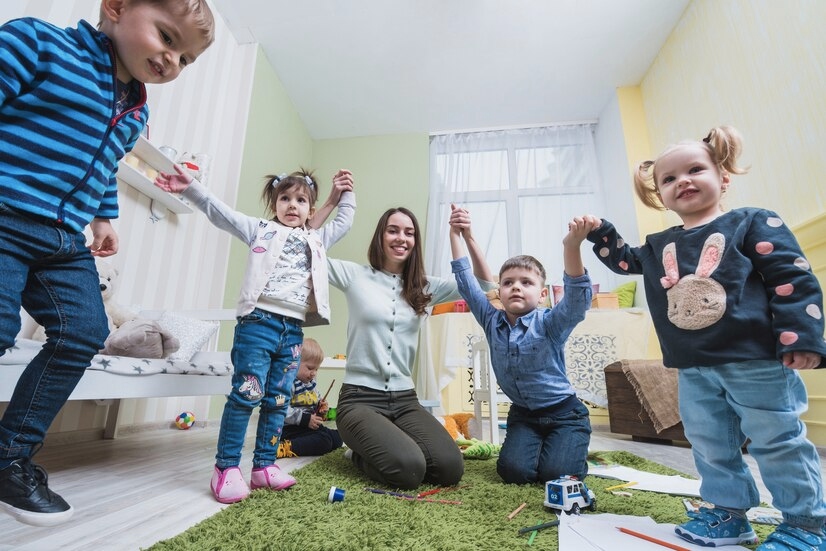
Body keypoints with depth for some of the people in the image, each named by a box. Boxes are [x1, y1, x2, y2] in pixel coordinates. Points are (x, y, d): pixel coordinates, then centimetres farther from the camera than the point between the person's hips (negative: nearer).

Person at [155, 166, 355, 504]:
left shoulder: (316, 241, 20)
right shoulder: (261, 230, 9)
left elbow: (344, 222, 30)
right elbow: (219, 212, 3)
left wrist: (344, 194, 26)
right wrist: (190, 187, -7)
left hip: (293, 330, 4)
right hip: (258, 323, -4)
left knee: (278, 401, 9)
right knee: (246, 395, -5)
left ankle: (264, 466, 21)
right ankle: (227, 468, 9)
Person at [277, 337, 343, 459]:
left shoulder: (310, 383, 13)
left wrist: (321, 406, 4)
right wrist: (305, 419, -27)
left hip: (310, 425, 10)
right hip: (291, 429, -10)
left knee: (337, 437, 8)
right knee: (323, 442, -25)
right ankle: (286, 447, -23)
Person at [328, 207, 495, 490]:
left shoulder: (424, 287, 8)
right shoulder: (355, 275, 0)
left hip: (405, 400, 4)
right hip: (360, 398, -3)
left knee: (450, 467, -18)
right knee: (408, 469, -25)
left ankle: (389, 442, 12)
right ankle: (360, 454, 9)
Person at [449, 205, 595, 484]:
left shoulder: (549, 324, -15)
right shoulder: (492, 322, -5)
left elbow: (578, 298, -34)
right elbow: (466, 283, -6)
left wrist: (572, 246, -50)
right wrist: (456, 235, -9)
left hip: (564, 412, -3)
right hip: (523, 414, 3)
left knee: (556, 474, -18)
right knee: (513, 471, -14)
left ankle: (572, 449, 17)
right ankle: (534, 446, 20)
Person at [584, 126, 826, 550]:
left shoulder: (752, 223, -3)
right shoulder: (659, 246, 10)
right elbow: (623, 261, 24)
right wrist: (600, 233, 9)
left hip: (756, 360, -5)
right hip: (694, 370, 5)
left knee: (778, 444, 8)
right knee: (710, 446, 15)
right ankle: (728, 513, 32)